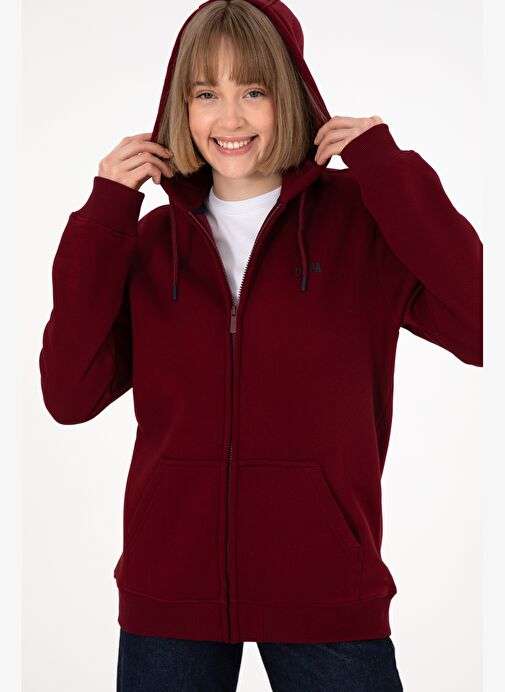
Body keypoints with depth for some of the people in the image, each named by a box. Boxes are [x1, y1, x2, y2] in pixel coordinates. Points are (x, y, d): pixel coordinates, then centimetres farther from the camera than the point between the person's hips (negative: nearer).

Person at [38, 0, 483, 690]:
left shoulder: (361, 219, -3)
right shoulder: (151, 241, 6)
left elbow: (480, 329, -17)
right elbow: (70, 395, -3)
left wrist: (389, 172, -15)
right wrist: (103, 218, -7)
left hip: (326, 595, -2)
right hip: (170, 591, 3)